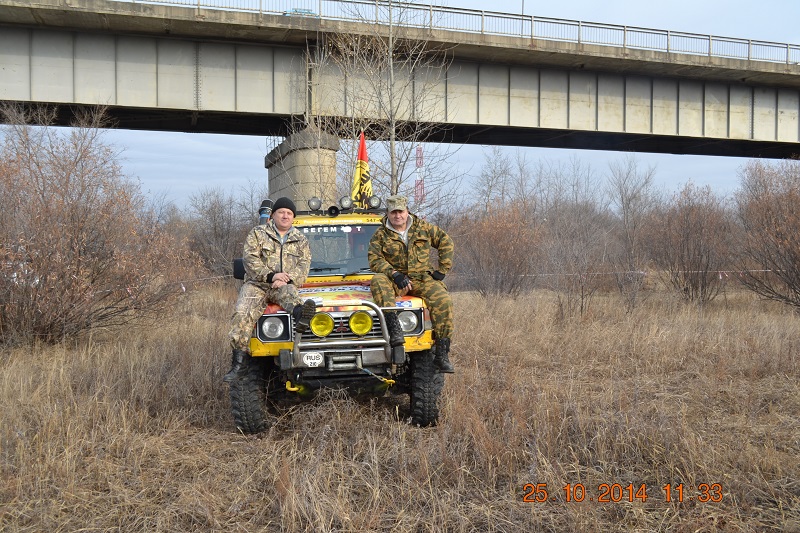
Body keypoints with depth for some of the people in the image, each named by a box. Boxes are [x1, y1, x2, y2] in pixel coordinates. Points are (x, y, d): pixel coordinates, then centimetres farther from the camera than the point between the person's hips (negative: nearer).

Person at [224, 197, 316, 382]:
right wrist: (271, 275, -17)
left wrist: (287, 279, -17)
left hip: (284, 285, 1)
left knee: (288, 292, -35)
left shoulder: (301, 240, 14)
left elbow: (304, 266, 3)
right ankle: (238, 361, -27)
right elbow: (250, 260, -4)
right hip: (257, 284, -1)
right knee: (242, 314, -24)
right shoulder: (257, 233, 7)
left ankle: (301, 316, -69)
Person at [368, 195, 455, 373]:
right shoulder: (380, 234, 3)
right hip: (395, 279, -1)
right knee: (378, 281, -34)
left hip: (422, 278, 1)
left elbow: (446, 242, 12)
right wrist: (395, 274, -20)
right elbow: (374, 259, -6)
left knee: (443, 301, -26)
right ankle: (394, 328, -42)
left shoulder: (423, 227, 7)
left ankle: (441, 354, -23)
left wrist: (442, 270, 4)